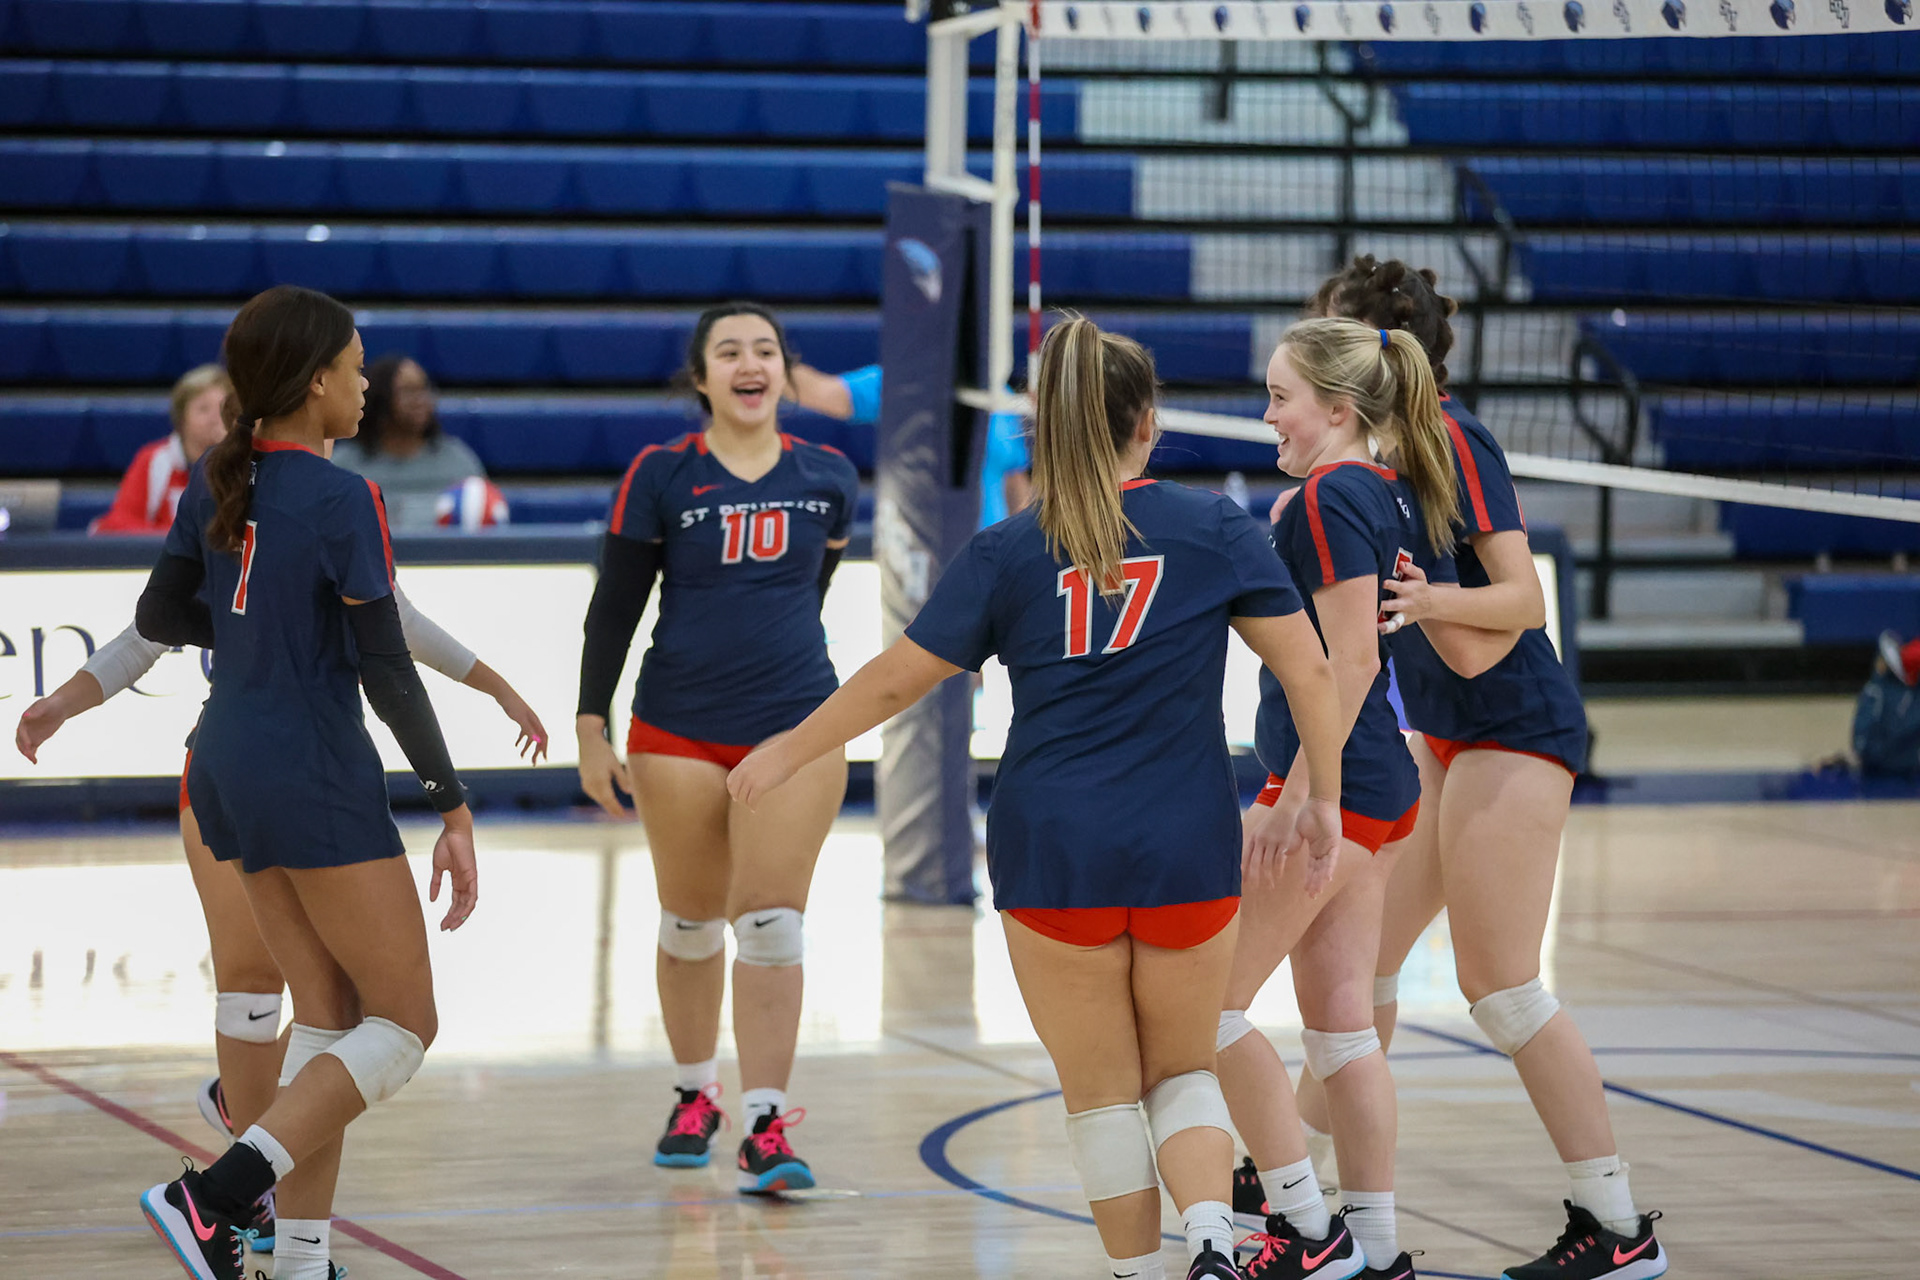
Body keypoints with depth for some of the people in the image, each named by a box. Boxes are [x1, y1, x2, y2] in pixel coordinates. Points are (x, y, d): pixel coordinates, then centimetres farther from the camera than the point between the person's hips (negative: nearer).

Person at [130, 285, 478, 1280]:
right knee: (403, 1023, 0)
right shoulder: (339, 500, -16)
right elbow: (387, 670, -17)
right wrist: (453, 808, -13)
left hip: (231, 767, 8)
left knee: (329, 1014, 13)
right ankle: (213, 1197, -15)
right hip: (317, 778, -8)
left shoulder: (216, 485, 6)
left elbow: (159, 617, 17)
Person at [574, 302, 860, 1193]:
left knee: (771, 926, -8)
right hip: (678, 734, 0)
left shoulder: (827, 479, 2)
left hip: (794, 731, 0)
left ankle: (766, 1129, -8)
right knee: (690, 924, 10)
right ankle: (694, 1096, 30)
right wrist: (591, 729, -4)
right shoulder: (661, 475, -3)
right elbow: (614, 608, -1)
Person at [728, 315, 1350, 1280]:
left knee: (1102, 1092, 13)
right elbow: (1308, 670, -2)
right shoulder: (1216, 529, 1)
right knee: (1182, 1071, 14)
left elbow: (895, 680, 3)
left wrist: (785, 755, 16)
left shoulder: (1007, 551, 0)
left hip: (1053, 857, -1)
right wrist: (1323, 797, 10)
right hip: (1187, 856, 1)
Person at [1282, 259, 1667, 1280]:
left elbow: (1521, 598, -22)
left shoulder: (1451, 440, -17)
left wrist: (1435, 601, -38)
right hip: (1443, 736, 9)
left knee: (1498, 983, -10)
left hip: (1513, 730, -9)